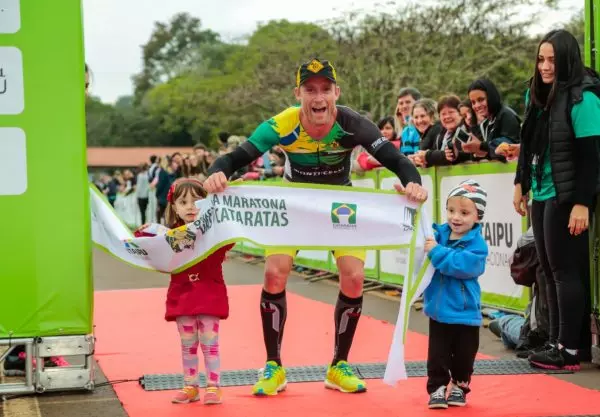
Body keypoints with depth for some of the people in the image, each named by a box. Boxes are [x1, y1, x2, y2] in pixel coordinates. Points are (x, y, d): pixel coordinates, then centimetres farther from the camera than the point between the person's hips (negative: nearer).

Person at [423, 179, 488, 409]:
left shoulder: (477, 244, -14)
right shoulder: (438, 234, 1)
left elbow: (463, 265, -28)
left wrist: (437, 252, -30)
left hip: (465, 313, -3)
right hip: (438, 310, 3)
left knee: (463, 356, 10)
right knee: (437, 355, 3)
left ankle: (459, 387, 28)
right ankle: (437, 388, 12)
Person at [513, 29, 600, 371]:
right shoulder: (537, 94, 9)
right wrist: (521, 185, 17)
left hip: (567, 197, -8)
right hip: (542, 195, 8)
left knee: (566, 271, -4)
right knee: (550, 270, 10)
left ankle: (570, 351, 2)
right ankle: (557, 342, 17)